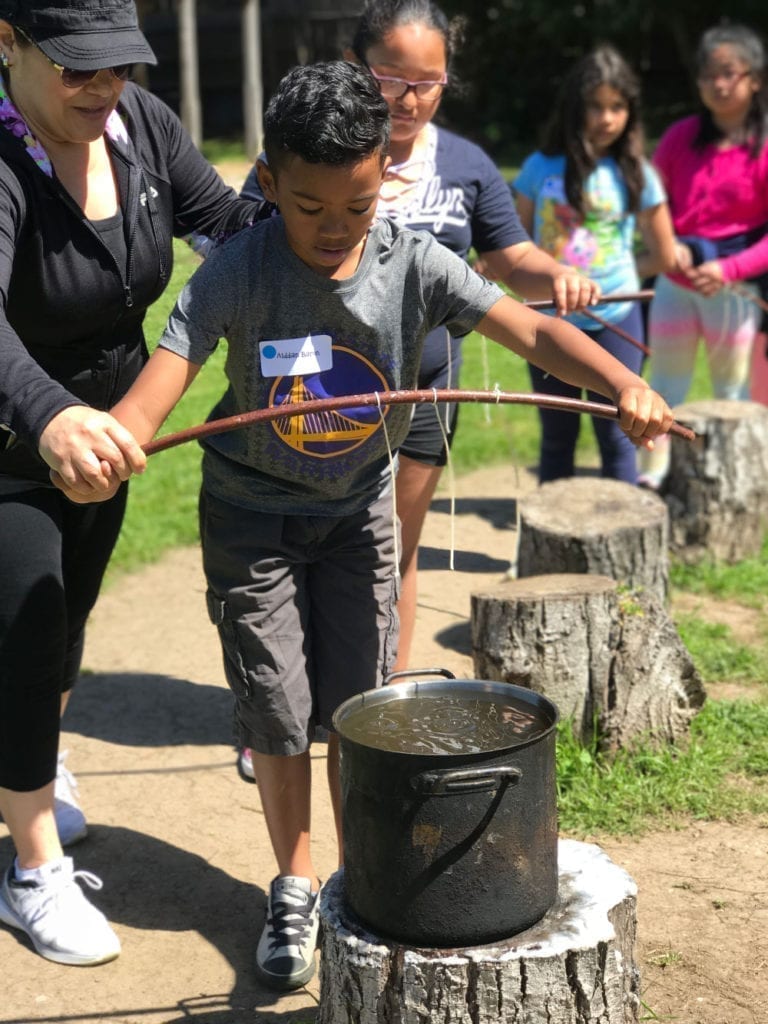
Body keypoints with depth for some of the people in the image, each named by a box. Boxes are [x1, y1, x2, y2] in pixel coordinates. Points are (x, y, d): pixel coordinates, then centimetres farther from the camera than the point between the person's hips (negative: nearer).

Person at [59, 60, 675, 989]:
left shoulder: (413, 264, -16)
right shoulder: (237, 274, -21)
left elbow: (530, 329, -24)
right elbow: (161, 378, -30)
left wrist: (623, 384, -41)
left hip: (358, 507, 2)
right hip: (253, 514, -1)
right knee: (277, 710, 4)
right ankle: (293, 889, 26)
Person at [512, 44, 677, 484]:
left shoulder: (637, 175, -2)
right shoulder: (542, 168, -1)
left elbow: (664, 257, 5)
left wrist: (612, 274, 1)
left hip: (615, 323, -1)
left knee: (616, 437, 4)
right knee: (557, 439, 12)